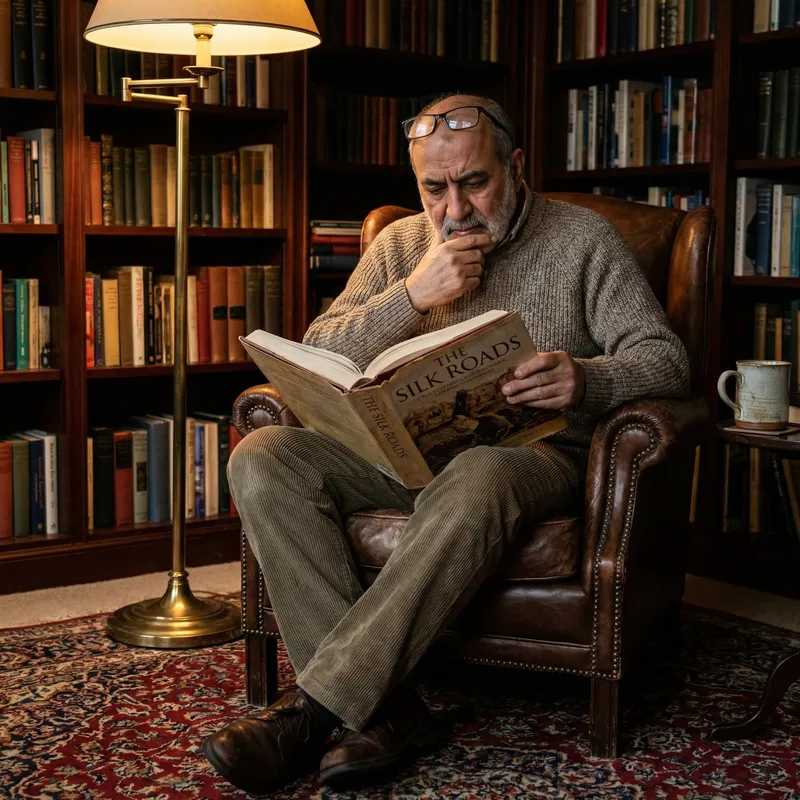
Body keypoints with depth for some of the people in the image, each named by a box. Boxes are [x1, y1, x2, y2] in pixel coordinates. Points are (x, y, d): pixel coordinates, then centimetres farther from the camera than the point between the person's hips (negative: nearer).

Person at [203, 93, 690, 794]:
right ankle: (380, 704, -29)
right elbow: (318, 359, 5)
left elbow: (666, 359, -4)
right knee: (263, 459, -22)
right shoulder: (398, 245, 14)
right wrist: (412, 297, -10)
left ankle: (318, 706, -35)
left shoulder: (582, 239, 5)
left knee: (476, 481, -41)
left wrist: (587, 380, -26)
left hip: (532, 451, -3)